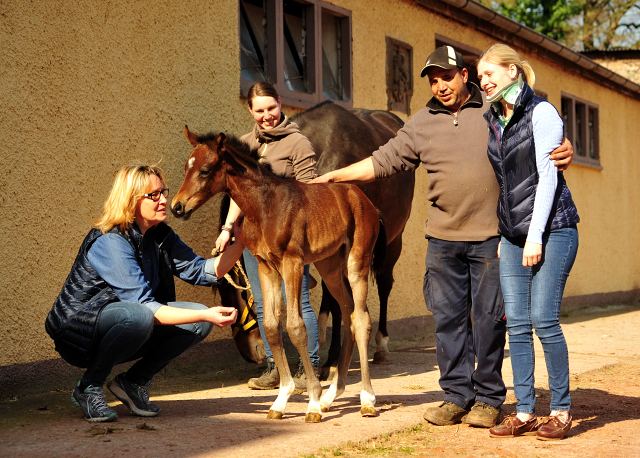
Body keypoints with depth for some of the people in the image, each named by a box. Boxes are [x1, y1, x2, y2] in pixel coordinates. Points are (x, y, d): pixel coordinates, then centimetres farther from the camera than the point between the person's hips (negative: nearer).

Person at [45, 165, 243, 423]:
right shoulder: (109, 242, -24)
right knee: (137, 316, -38)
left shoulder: (160, 236, 1)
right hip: (78, 332, -8)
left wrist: (240, 242, -14)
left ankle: (134, 382, 3)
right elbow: (144, 307, -30)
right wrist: (205, 315, -35)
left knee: (200, 322, -9)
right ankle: (88, 389, -15)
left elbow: (200, 271, -1)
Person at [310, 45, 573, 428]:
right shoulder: (422, 124, 10)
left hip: (490, 237, -3)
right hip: (443, 239, 3)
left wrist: (562, 154, -16)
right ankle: (457, 395, 15)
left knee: (488, 317, 1)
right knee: (449, 317, 5)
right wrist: (331, 177, 4)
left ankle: (488, 398, 12)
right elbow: (382, 162, 11)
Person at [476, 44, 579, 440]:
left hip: (552, 229, -6)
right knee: (517, 323, 2)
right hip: (512, 235, 7)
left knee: (543, 319, -9)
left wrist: (536, 235, -15)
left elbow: (547, 176, -12)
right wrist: (501, 236, 13)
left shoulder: (541, 113, -7)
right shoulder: (493, 121, 13)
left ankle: (561, 410, 4)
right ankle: (525, 412, 7)